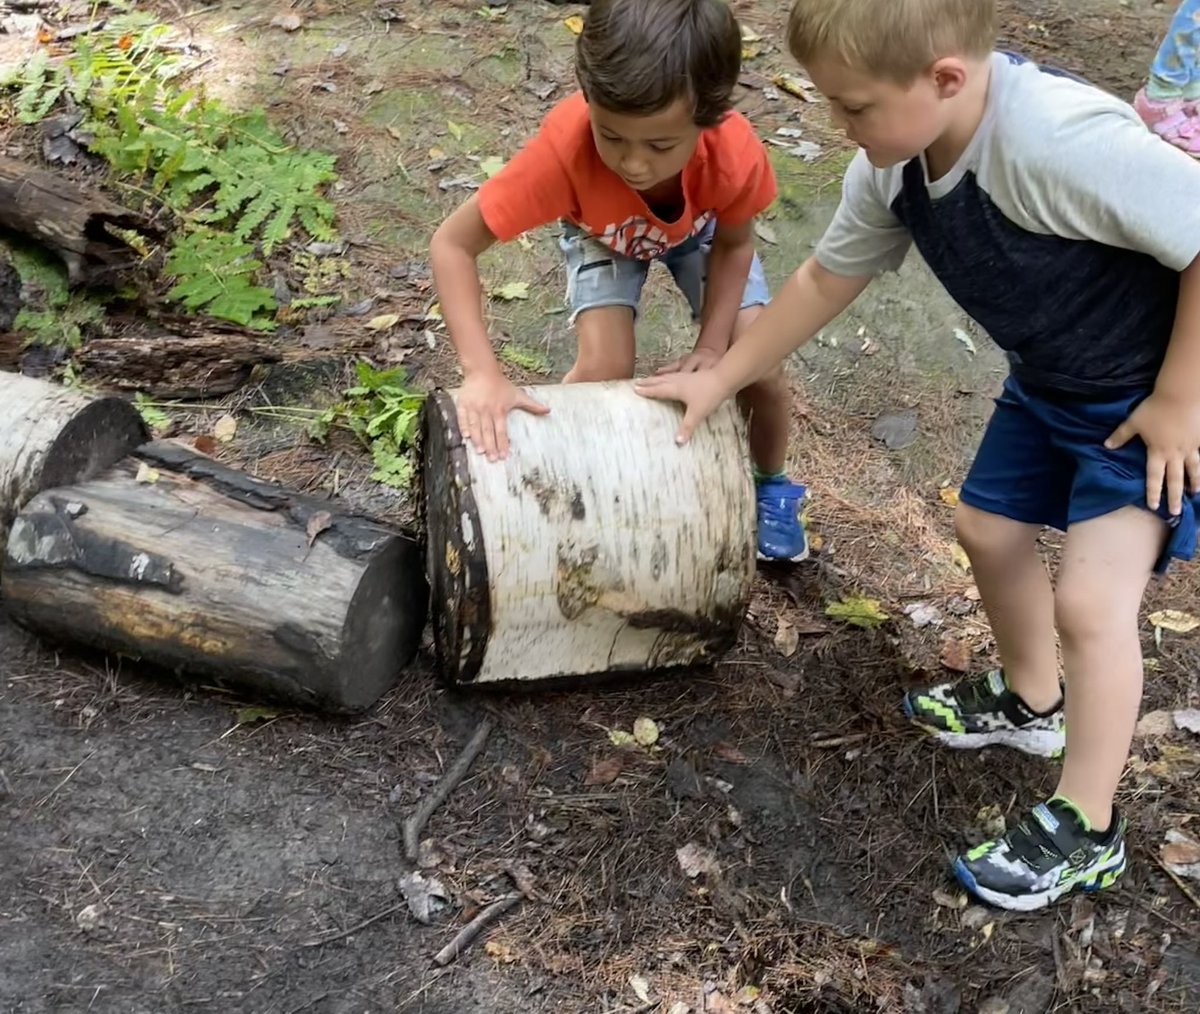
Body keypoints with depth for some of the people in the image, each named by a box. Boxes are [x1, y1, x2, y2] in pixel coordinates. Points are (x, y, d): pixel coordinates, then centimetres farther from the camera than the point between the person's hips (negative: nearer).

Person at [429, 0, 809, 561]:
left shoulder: (737, 153, -40)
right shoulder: (565, 146, -45)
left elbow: (734, 244, -17)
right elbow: (452, 245, -39)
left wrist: (711, 346, -26)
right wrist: (482, 372, -49)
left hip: (701, 229, 1)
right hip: (602, 234, -1)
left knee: (761, 371, -8)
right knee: (604, 371, -22)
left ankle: (771, 487, 22)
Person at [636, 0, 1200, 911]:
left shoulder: (1062, 141, -38)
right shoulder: (892, 168, -11)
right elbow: (826, 279, 4)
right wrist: (719, 380, 9)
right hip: (1050, 380, 8)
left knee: (1090, 601, -11)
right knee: (990, 529, 18)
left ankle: (1085, 833, 9)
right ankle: (1031, 701, 45)